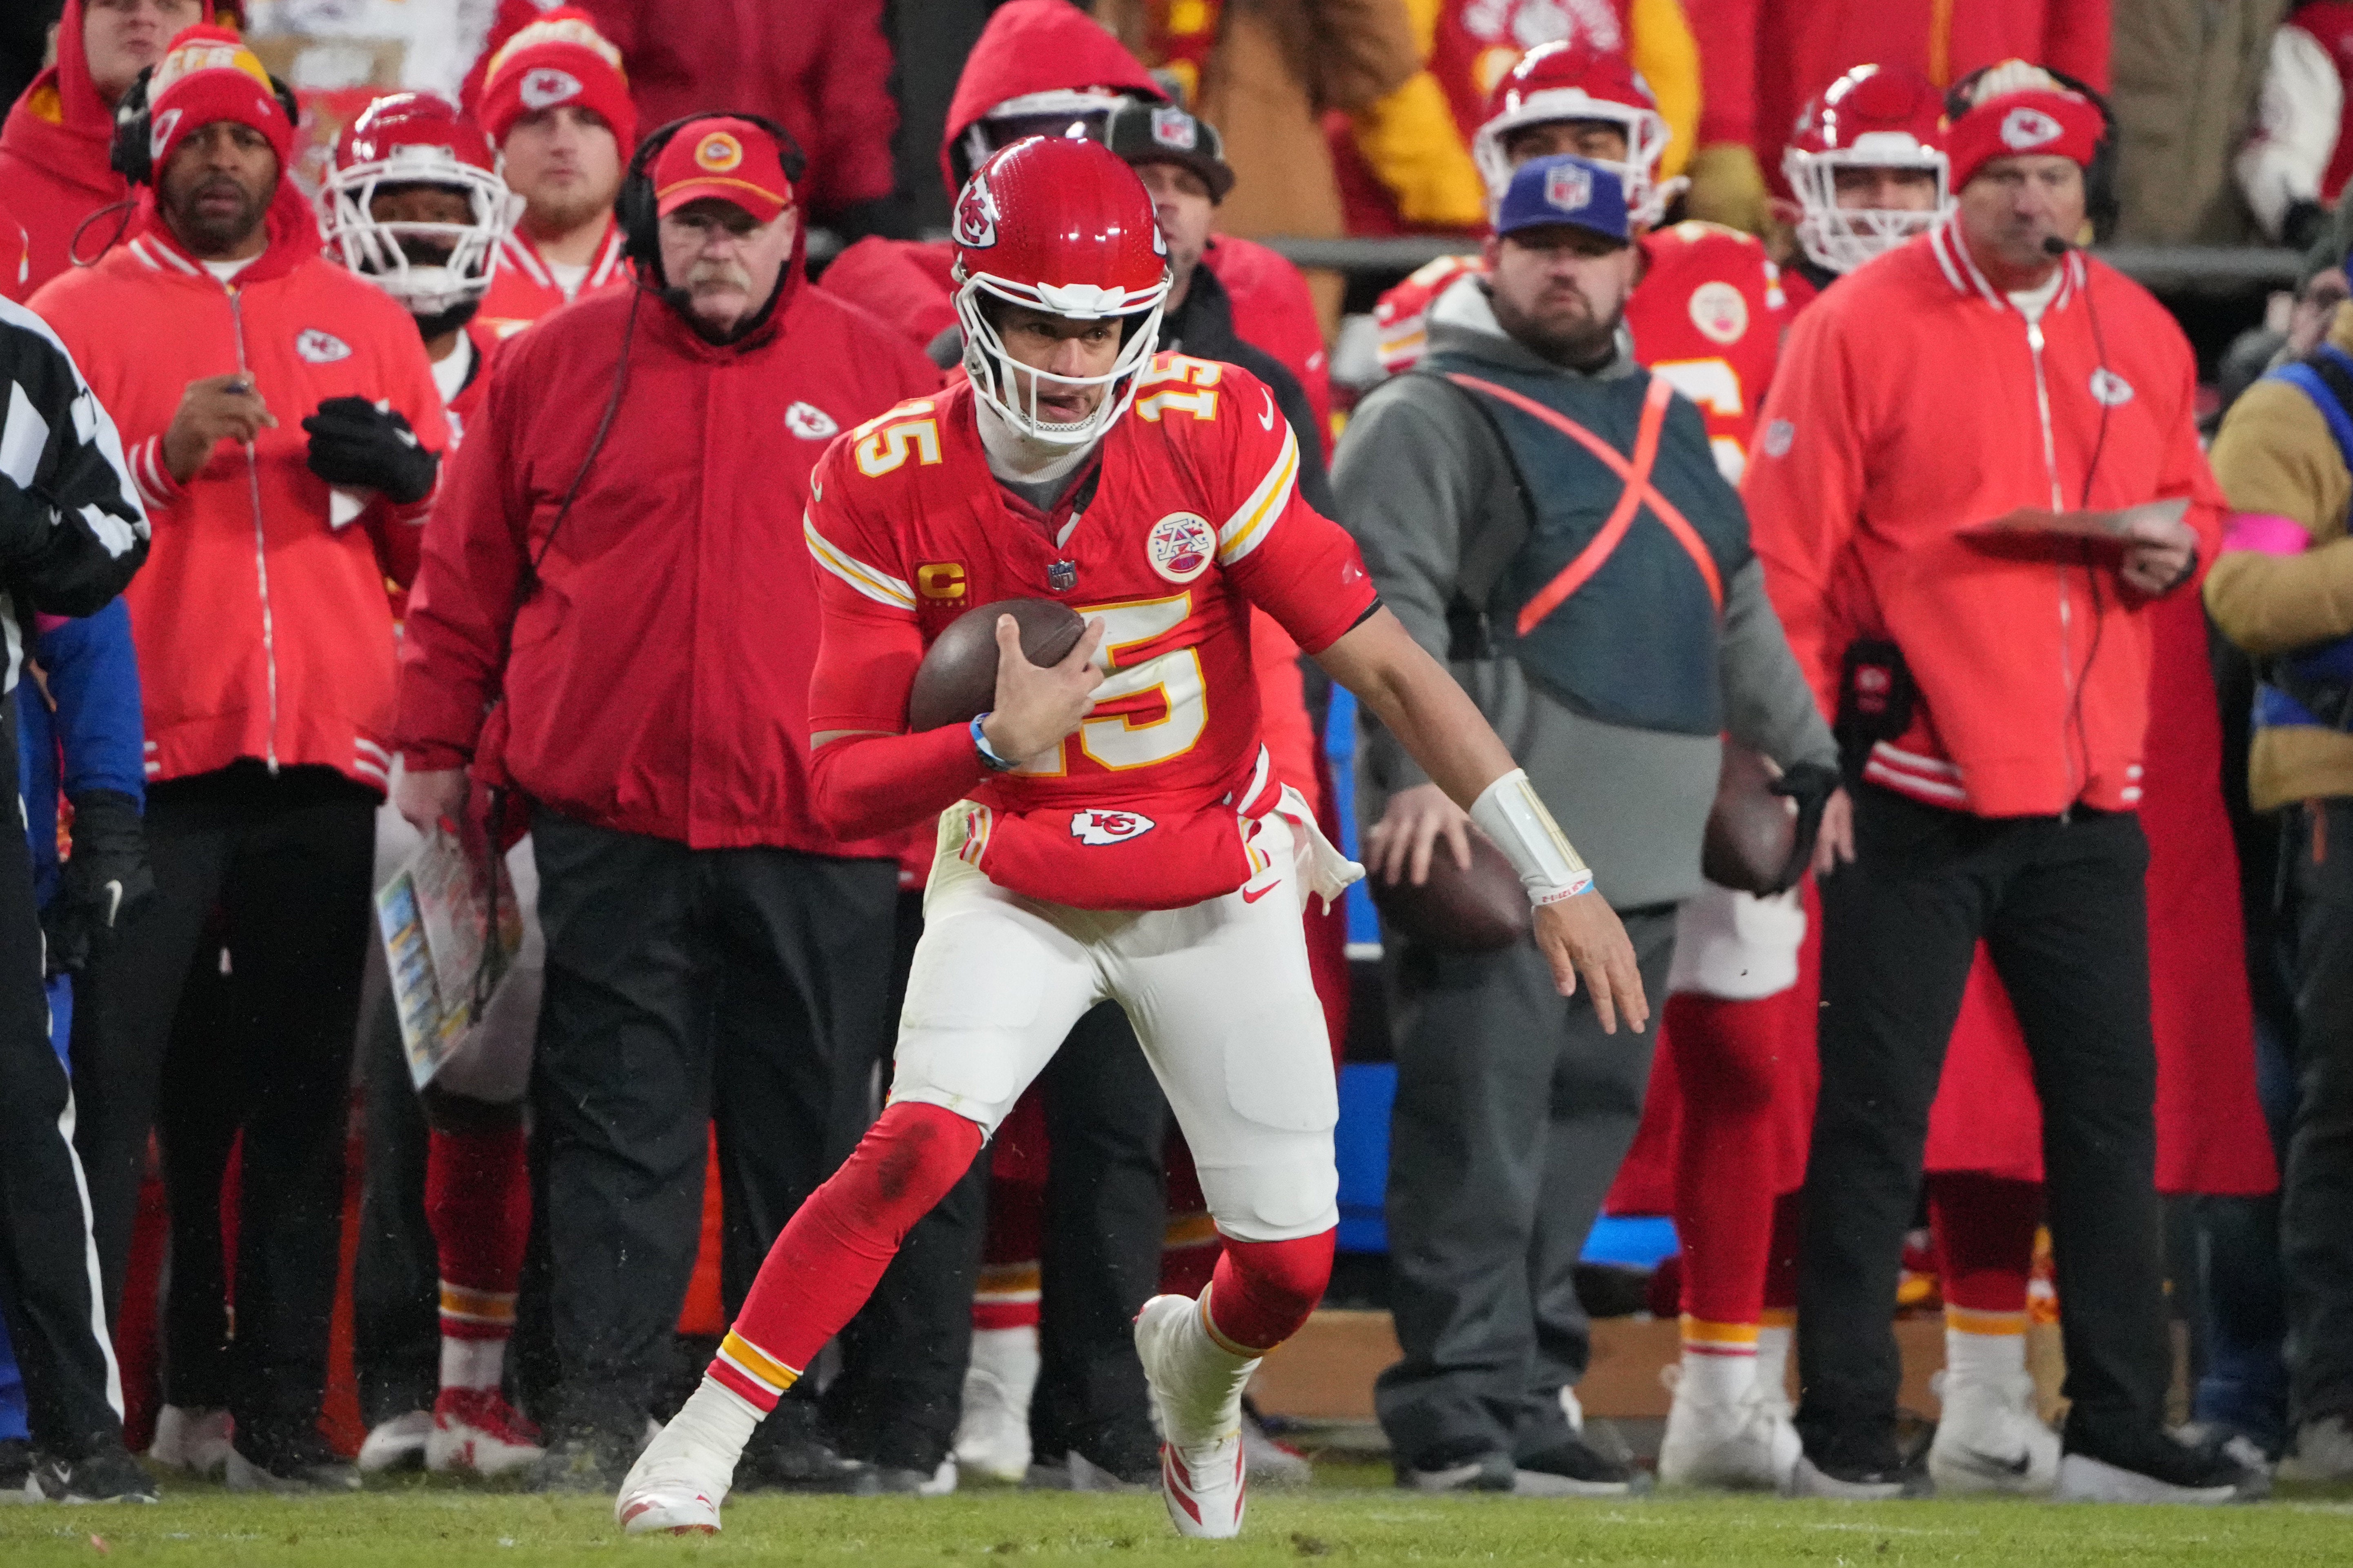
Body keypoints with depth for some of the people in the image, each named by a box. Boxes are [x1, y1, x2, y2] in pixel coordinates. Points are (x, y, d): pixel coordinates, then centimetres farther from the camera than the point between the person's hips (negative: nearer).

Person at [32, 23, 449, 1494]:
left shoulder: (365, 322, 17)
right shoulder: (81, 315, 8)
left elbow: (450, 547, 19)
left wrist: (401, 477, -3)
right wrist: (164, 458, -13)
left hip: (322, 761, 3)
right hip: (148, 757, -3)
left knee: (303, 1096, 2)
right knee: (107, 1083, -8)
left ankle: (286, 1409, 5)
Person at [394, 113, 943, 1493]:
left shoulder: (882, 378, 6)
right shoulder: (557, 368, 6)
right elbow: (468, 575, 11)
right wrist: (437, 749, 9)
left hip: (818, 830, 0)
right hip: (610, 822, 0)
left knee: (808, 1129, 5)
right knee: (618, 1123, -3)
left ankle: (792, 1405, 15)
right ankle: (601, 1412, -3)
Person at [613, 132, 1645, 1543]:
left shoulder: (1209, 438, -18)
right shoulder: (891, 489, -16)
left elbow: (1385, 665, -15)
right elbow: (846, 786, -15)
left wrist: (1556, 877, -17)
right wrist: (1000, 747, -35)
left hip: (1217, 892, 1)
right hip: (1019, 888, -1)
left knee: (1292, 1268, 0)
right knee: (918, 1148, -26)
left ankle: (1197, 1367, 37)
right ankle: (695, 1452, -16)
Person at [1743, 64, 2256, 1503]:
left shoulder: (2140, 337, 11)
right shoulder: (1863, 327, -5)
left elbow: (2192, 497, 24)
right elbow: (1788, 553, -7)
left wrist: (2179, 544, 0)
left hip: (2088, 791, 5)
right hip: (1920, 780, -5)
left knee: (2111, 1105, 6)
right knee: (1876, 1113, -1)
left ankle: (2119, 1429, 13)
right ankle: (1846, 1427, 4)